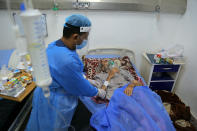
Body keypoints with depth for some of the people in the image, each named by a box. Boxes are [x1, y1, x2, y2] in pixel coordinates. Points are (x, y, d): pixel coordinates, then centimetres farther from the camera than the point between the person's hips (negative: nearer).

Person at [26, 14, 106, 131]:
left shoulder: (54, 45, -6)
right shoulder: (67, 60, -37)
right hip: (55, 105, -9)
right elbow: (81, 88, -22)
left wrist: (87, 80, 11)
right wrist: (98, 92, -4)